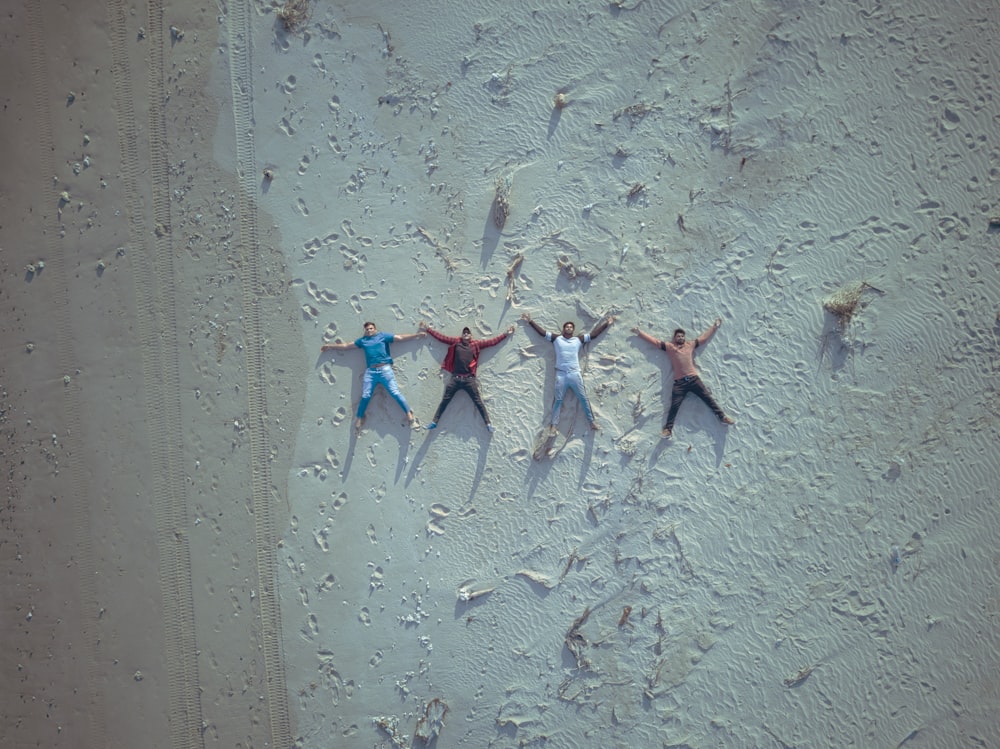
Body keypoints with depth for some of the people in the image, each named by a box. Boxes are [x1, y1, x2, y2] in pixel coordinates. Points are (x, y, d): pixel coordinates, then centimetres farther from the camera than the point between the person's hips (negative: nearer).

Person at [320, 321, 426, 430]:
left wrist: (417, 335, 7)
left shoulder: (383, 336, 13)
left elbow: (401, 338, 12)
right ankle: (359, 418, 14)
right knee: (365, 396, -1)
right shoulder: (363, 340, 21)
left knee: (395, 393, -9)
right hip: (370, 371, 2)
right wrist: (330, 346, 29)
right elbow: (346, 346, 28)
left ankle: (408, 413, -4)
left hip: (385, 369, -2)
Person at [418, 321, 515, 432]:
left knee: (478, 402, 0)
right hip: (455, 378, 1)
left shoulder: (476, 345, 10)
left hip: (469, 379, -1)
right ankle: (434, 422, 11)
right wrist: (428, 329, 17)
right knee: (444, 401, 5)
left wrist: (506, 334, 14)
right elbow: (441, 337, 16)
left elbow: (492, 341, 14)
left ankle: (488, 424, 3)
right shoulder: (456, 342, 12)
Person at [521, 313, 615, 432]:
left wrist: (606, 323, 15)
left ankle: (591, 421, 11)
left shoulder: (579, 340, 10)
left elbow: (593, 334, 13)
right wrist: (530, 321, 7)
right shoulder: (556, 339, 9)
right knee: (558, 399, 1)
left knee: (583, 398, 4)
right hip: (560, 374, -1)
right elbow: (542, 332, 9)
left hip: (575, 373, 1)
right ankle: (553, 424, 2)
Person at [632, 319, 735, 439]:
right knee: (674, 405, -8)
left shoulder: (691, 344, 18)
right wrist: (639, 332, 13)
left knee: (708, 398, 4)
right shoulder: (669, 346, 12)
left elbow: (704, 338, 28)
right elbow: (654, 341, 14)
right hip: (679, 382, -2)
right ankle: (668, 429, -7)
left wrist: (714, 327, 33)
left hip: (693, 378, 2)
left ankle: (722, 417, 12)